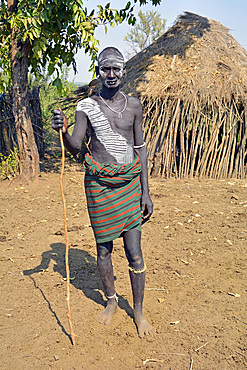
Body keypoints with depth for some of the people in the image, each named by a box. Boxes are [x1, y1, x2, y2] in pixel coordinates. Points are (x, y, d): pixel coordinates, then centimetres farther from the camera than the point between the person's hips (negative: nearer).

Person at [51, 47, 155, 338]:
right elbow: (75, 148, -8)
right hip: (100, 183, -1)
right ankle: (111, 301, 35)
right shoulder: (86, 106, -1)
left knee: (134, 252, 1)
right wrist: (62, 131, -31)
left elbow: (140, 149, 7)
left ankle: (138, 311, 21)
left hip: (130, 182, 1)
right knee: (104, 248, 10)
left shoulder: (133, 105, 5)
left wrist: (145, 192, 4)